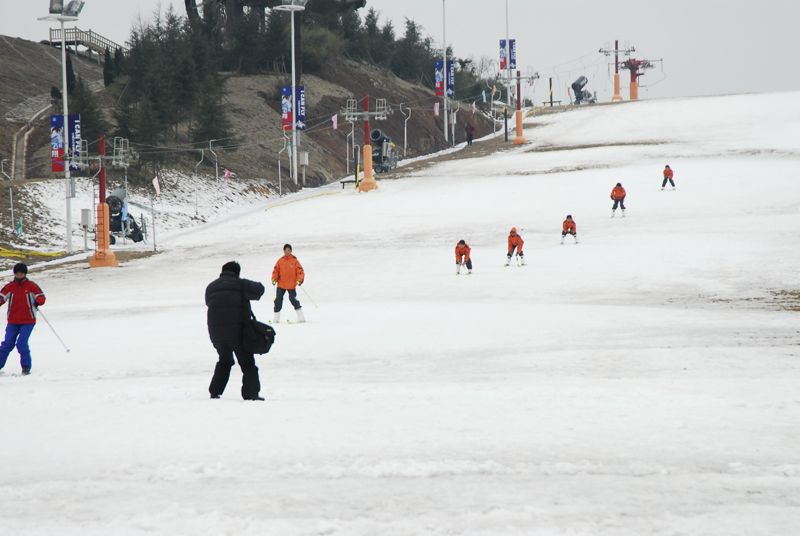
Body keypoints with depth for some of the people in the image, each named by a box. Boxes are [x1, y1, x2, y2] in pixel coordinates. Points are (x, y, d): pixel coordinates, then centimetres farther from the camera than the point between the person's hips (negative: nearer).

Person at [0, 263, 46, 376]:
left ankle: (26, 367, -4)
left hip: (27, 321, -3)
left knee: (22, 343, -15)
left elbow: (41, 297, -5)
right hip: (13, 322, 3)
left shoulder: (31, 286, -1)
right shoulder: (10, 287, 5)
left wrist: (37, 301, -27)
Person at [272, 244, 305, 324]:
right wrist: (274, 279, -3)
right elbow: (276, 271, 11)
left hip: (291, 285, -3)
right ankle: (276, 316, 11)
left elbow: (300, 272, -2)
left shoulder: (294, 261, -2)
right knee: (278, 299, 0)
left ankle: (301, 316, 4)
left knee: (293, 299, -8)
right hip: (281, 285, 3)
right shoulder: (280, 261, 5)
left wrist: (299, 280, -15)